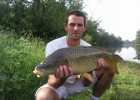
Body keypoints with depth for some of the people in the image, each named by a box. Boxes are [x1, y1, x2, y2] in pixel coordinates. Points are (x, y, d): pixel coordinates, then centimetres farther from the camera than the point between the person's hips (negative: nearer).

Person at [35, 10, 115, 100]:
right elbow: (52, 83, -27)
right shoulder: (52, 46, -23)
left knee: (109, 68, -12)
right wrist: (60, 78, -50)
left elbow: (85, 83, -15)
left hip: (78, 83, 3)